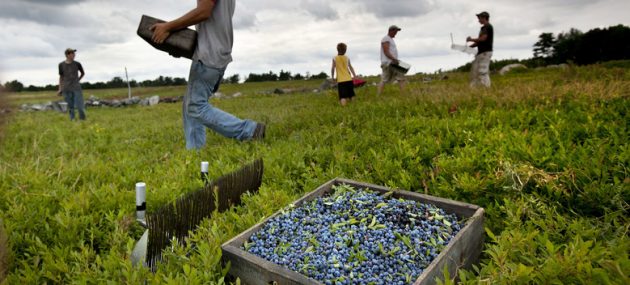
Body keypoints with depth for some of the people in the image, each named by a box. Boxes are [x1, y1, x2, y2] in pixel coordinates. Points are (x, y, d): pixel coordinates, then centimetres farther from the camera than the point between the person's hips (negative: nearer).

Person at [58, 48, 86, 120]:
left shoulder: (77, 64, 1)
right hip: (66, 89, 1)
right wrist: (60, 89, 8)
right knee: (70, 107, 4)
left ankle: (82, 120, 5)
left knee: (80, 106, -9)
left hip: (76, 88, -1)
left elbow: (83, 73, 18)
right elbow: (61, 77, 11)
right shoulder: (61, 65, 3)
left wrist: (77, 80, 11)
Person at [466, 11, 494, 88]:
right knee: (474, 70, 8)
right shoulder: (484, 27, 21)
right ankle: (473, 87, 10)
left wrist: (471, 39, -9)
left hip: (485, 52, -10)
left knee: (483, 71, -13)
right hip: (481, 52, 10)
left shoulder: (487, 27, -8)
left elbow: (483, 38, -20)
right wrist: (470, 46, 13)